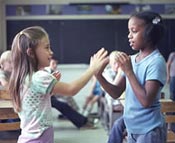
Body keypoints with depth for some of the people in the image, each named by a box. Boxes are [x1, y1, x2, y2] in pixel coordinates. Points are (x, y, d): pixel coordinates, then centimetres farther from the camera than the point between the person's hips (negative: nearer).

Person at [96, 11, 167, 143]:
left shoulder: (156, 61, -16)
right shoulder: (131, 60, 6)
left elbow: (146, 101, -24)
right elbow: (116, 93, 6)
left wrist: (128, 71, -21)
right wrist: (99, 75, -9)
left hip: (149, 132, -7)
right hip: (132, 130, 7)